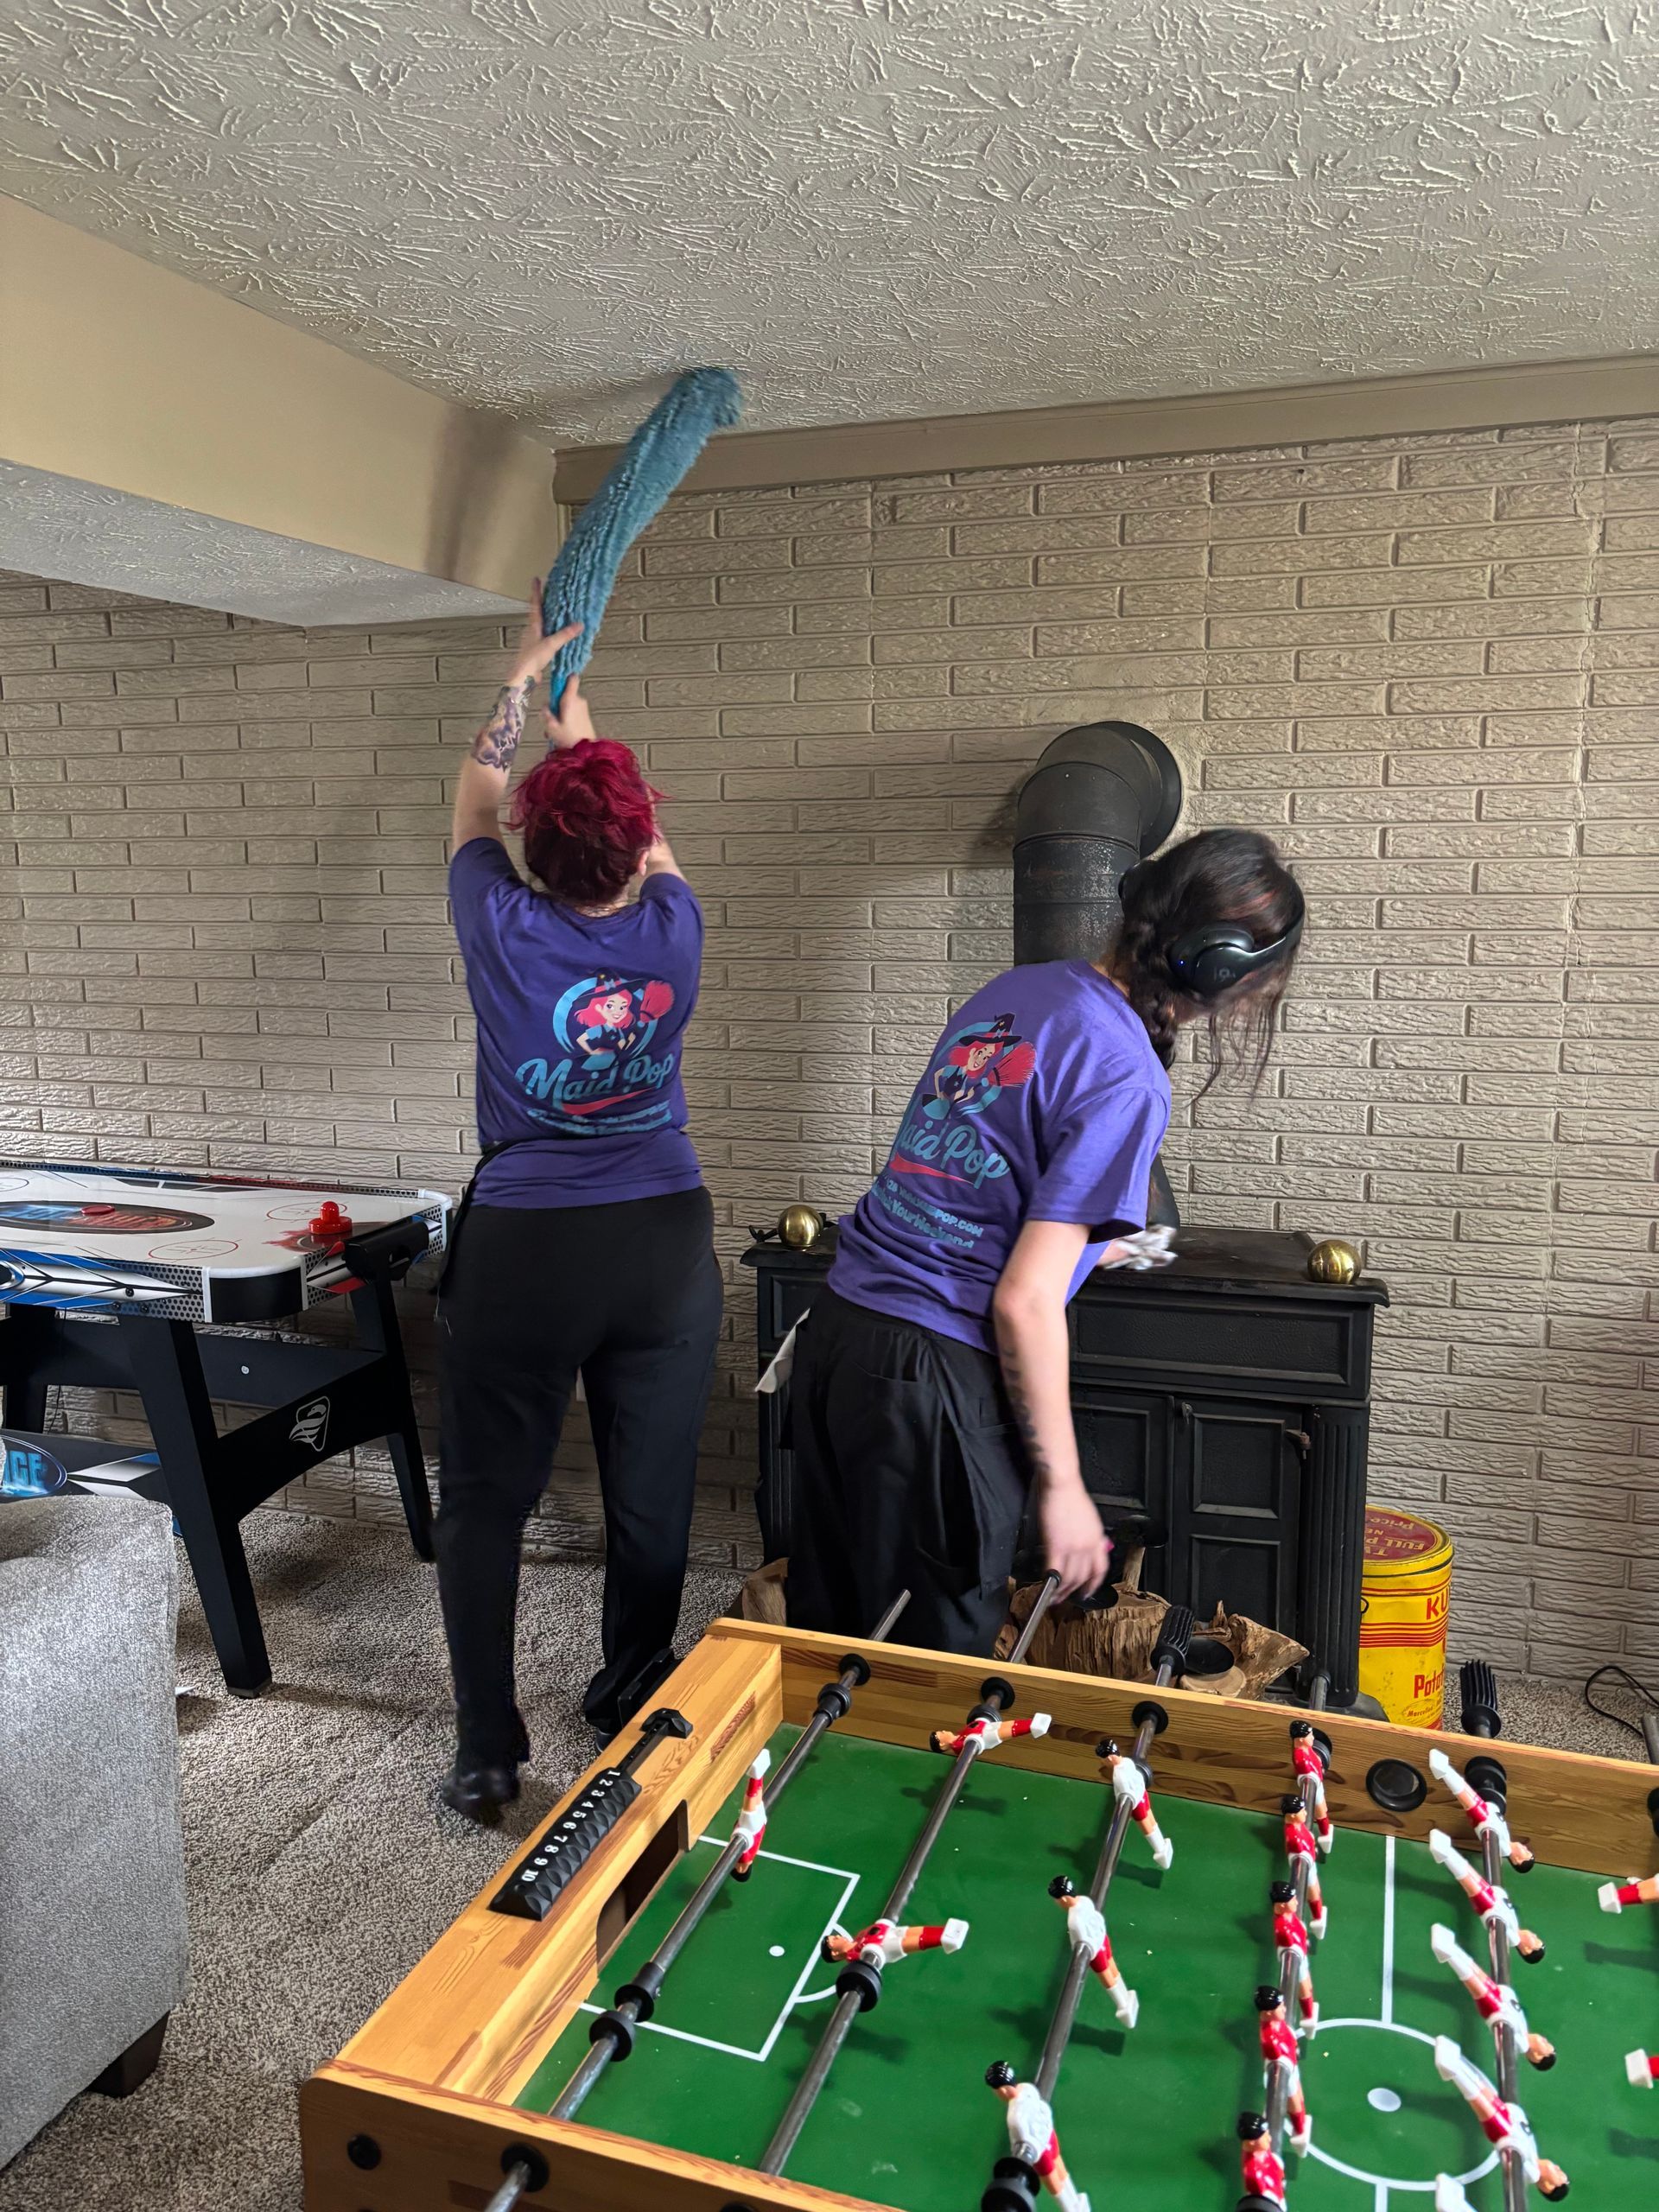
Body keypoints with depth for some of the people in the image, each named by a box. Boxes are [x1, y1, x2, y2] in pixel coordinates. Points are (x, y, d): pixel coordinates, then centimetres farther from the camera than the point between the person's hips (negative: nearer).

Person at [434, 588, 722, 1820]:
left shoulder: (504, 931, -9)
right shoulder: (674, 929, -5)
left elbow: (476, 800, 11)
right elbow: (641, 834, 16)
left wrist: (524, 674, 24)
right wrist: (574, 704, 30)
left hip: (522, 1247, -2)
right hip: (666, 1243, 2)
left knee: (484, 1501, 11)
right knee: (652, 1494, 14)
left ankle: (489, 1753, 16)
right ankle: (637, 1706, 31)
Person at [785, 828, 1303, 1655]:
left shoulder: (1020, 987, 8)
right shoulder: (1128, 1081, -16)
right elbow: (1025, 1303, -19)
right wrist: (1062, 1488, -8)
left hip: (835, 1327, 8)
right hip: (930, 1376, -8)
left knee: (826, 1625, 22)